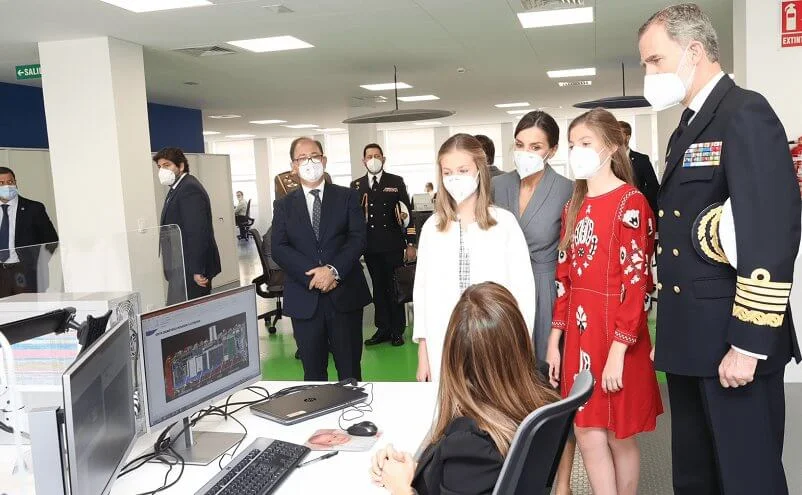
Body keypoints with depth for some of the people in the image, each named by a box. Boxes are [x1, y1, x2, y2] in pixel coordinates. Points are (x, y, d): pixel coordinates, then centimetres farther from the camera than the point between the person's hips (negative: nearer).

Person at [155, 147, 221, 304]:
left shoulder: (190, 189, -15)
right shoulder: (177, 188, 17)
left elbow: (198, 233, -22)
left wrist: (197, 270, -23)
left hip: (191, 269, -10)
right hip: (182, 268, 10)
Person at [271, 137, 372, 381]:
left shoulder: (347, 197, 7)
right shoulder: (283, 205, 9)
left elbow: (358, 238, -3)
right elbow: (279, 249, -2)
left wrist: (333, 270, -18)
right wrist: (313, 275, -15)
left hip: (345, 295, -1)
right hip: (304, 299, 1)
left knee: (350, 370, 8)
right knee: (313, 372, 10)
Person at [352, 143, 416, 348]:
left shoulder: (396, 182, 3)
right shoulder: (356, 185, 9)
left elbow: (407, 212, 0)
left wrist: (410, 243, -4)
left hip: (392, 244, -2)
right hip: (370, 246, 2)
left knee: (394, 287, 3)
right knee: (378, 287, 9)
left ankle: (397, 330, 13)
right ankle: (383, 329, 18)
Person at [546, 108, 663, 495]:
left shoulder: (631, 203, -11)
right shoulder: (574, 207, 10)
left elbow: (636, 282, -16)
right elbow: (564, 278, 10)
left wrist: (618, 351, -19)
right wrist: (555, 340, 9)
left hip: (616, 333, -6)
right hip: (578, 333, 6)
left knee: (619, 435, 9)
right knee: (587, 434, 10)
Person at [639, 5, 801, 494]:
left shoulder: (746, 114, -11)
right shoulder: (688, 129, 16)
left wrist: (748, 342, -21)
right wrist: (669, 332, 16)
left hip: (733, 342, -9)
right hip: (691, 340, 9)